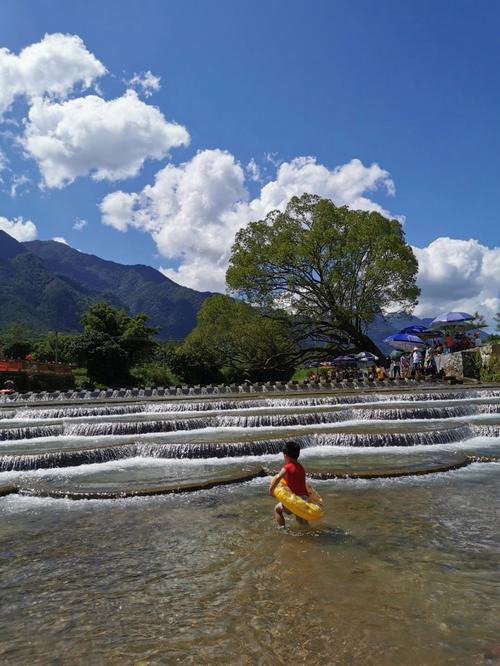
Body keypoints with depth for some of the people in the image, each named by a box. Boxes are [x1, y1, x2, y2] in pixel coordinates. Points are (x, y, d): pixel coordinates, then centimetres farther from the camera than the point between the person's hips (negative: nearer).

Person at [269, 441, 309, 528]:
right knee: (299, 517, 32)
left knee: (277, 509, 19)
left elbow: (278, 478, -30)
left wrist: (271, 490, -19)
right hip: (305, 498, 7)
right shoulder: (301, 467, 11)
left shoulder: (288, 467, -13)